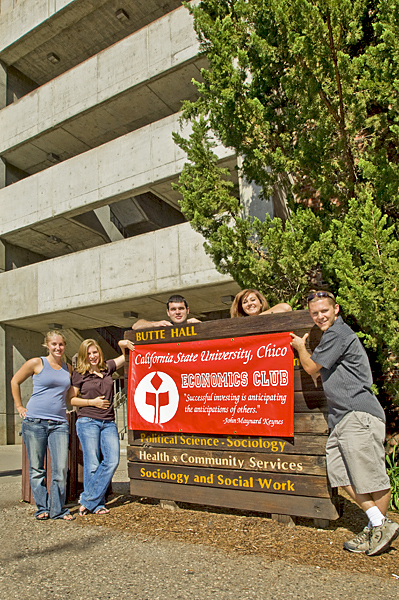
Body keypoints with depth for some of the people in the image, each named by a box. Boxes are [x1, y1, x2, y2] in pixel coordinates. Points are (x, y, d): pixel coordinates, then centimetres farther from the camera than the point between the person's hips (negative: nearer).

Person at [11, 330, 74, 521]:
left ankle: (58, 509, 11)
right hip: (34, 422, -2)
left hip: (59, 423, 3)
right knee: (36, 468, 5)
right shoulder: (36, 363, 0)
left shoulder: (68, 369, 12)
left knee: (61, 468, -2)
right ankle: (42, 508, 19)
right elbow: (15, 382, 11)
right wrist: (19, 407, 7)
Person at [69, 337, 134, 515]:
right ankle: (97, 505, 10)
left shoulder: (107, 368, 12)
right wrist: (93, 402, -6)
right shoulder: (79, 374, 3)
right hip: (88, 422, -4)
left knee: (112, 461, -8)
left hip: (109, 423, 4)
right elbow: (71, 399, 3)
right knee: (92, 464, -5)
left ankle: (87, 499, 2)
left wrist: (122, 345, 7)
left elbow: (126, 357, 26)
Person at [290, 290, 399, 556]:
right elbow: (317, 374, 32)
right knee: (343, 474, 5)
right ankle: (376, 523, 13)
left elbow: (312, 367, -4)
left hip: (359, 414, -10)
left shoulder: (338, 333, -9)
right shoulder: (332, 335, 23)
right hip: (341, 417, 10)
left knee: (371, 476, -3)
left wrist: (300, 347, 12)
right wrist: (303, 347, 25)